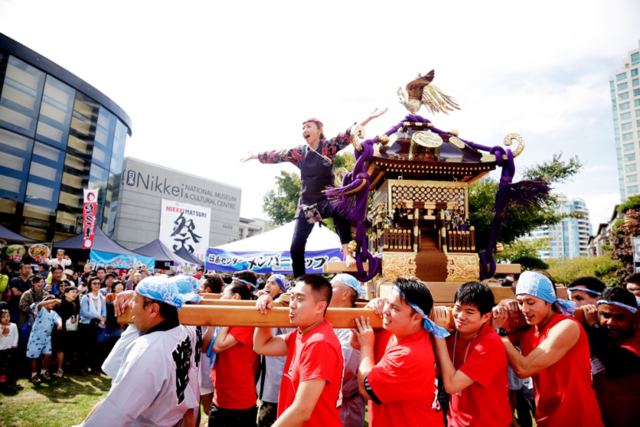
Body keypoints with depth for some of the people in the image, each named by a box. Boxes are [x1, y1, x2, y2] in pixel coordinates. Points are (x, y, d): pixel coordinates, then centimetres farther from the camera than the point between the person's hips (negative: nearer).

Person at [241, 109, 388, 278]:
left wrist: (369, 118, -28)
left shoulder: (329, 146, -5)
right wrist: (253, 156, 24)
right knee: (296, 248, 0)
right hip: (306, 204, 4)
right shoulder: (299, 152, 4)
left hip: (327, 198, -3)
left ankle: (347, 252, -28)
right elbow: (276, 155, 14)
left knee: (339, 210, -42)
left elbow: (348, 135, -17)